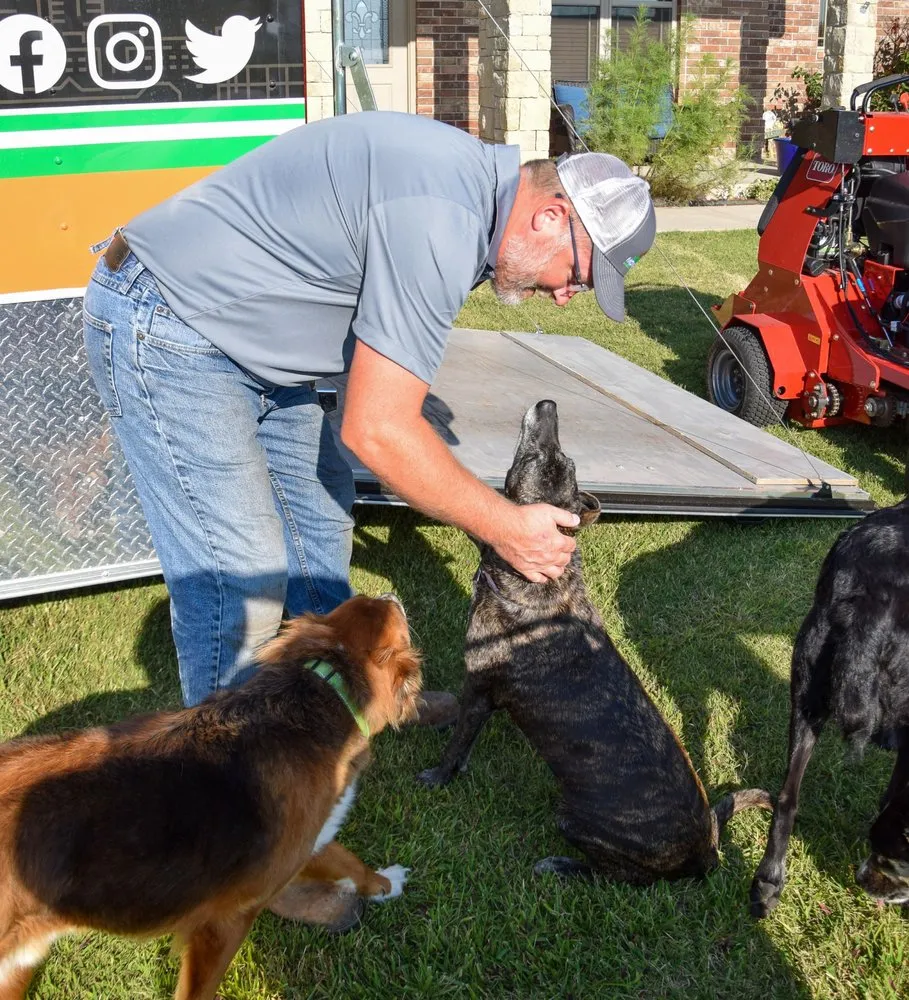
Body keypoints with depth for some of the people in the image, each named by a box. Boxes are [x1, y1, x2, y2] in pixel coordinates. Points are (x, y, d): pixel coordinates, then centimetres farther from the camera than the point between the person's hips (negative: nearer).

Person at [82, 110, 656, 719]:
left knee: (318, 506, 18)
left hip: (244, 335, 11)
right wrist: (504, 527, -17)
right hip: (163, 328, -11)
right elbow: (378, 430, -27)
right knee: (240, 582, -11)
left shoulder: (467, 175, 4)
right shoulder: (441, 221, -28)